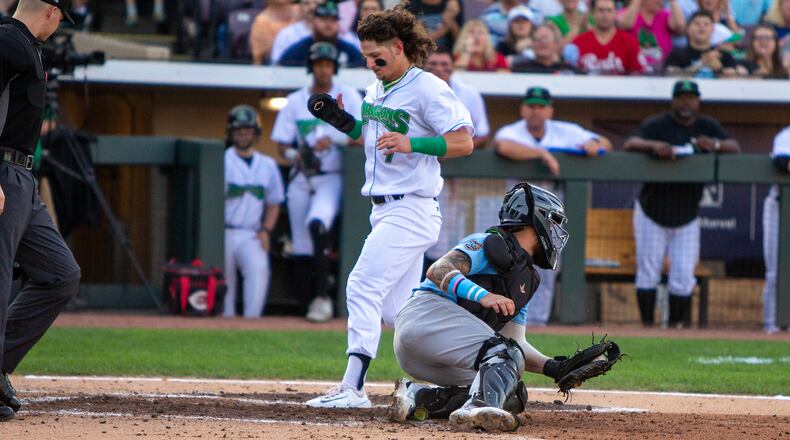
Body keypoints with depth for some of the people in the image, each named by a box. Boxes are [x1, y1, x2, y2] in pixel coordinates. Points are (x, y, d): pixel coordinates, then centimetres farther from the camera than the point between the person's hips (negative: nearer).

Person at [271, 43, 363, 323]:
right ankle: (307, 299, 9)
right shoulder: (295, 101, 12)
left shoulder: (348, 97, 4)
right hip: (301, 179, 4)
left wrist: (334, 139, -22)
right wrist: (294, 155, -14)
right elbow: (282, 144, 9)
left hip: (332, 177, -4)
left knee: (317, 223, -28)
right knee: (300, 244, 0)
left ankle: (322, 297, -27)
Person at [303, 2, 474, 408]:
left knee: (364, 287, -16)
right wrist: (340, 119, 9)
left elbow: (463, 142, -16)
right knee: (395, 309, 9)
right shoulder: (377, 89, 15)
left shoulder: (428, 89, -12)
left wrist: (412, 144, -28)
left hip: (410, 210, -10)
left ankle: (353, 387, -18)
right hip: (385, 211, 10)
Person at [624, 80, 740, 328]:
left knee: (683, 276, -2)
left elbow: (735, 148, -7)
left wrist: (715, 144, -30)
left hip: (687, 218, 2)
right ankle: (647, 325, 8)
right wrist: (653, 145, -43)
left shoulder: (707, 127, 2)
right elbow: (630, 144, -22)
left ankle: (677, 324, 9)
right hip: (652, 214, -2)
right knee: (648, 272, 0)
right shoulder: (657, 125, -8)